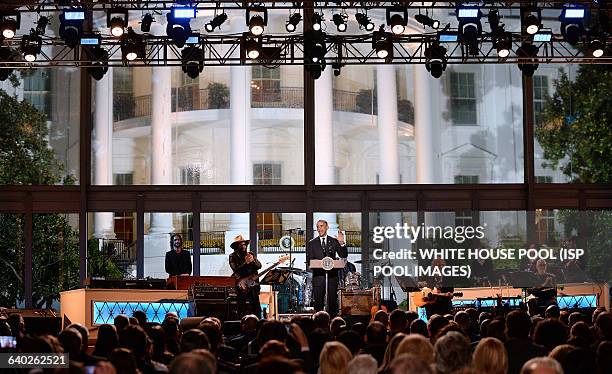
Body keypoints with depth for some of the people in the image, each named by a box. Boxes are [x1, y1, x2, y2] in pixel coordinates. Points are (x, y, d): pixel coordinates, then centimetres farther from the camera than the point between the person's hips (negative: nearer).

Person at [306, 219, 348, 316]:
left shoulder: (334, 242, 10)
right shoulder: (312, 243, 11)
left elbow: (344, 256, 3)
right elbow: (309, 260, 8)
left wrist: (342, 243, -11)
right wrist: (309, 266, -14)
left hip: (332, 276, 0)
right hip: (318, 276, 0)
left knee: (332, 302, -1)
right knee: (318, 302, 0)